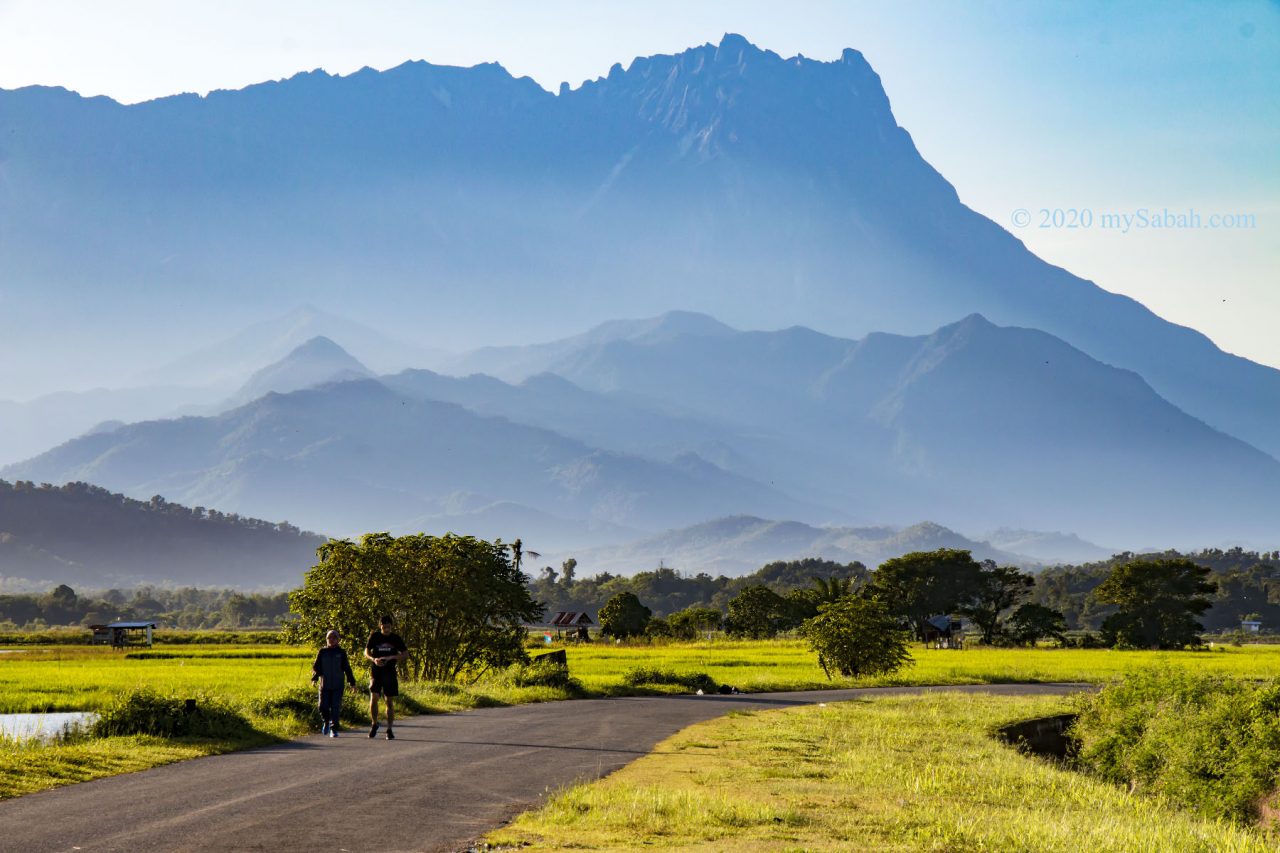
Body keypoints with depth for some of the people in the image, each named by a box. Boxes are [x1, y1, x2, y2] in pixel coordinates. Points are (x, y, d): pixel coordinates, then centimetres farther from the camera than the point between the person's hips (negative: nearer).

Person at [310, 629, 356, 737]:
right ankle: (326, 722, 27)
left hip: (338, 686, -1)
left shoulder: (341, 652, 4)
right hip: (325, 685, 1)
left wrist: (352, 681, 4)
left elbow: (347, 668, 8)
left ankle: (333, 729, 5)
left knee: (336, 708, -2)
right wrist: (315, 677, -12)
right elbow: (316, 666, 6)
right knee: (323, 706, -2)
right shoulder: (322, 652, 5)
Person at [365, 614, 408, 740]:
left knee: (389, 701, 3)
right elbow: (366, 651, 5)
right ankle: (374, 724, 8)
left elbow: (405, 654, 2)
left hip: (390, 672, 1)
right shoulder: (375, 636, 1)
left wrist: (391, 657, -15)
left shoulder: (395, 638, 3)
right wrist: (373, 659, -16)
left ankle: (390, 729, 11)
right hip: (376, 671, -1)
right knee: (373, 698, -13)